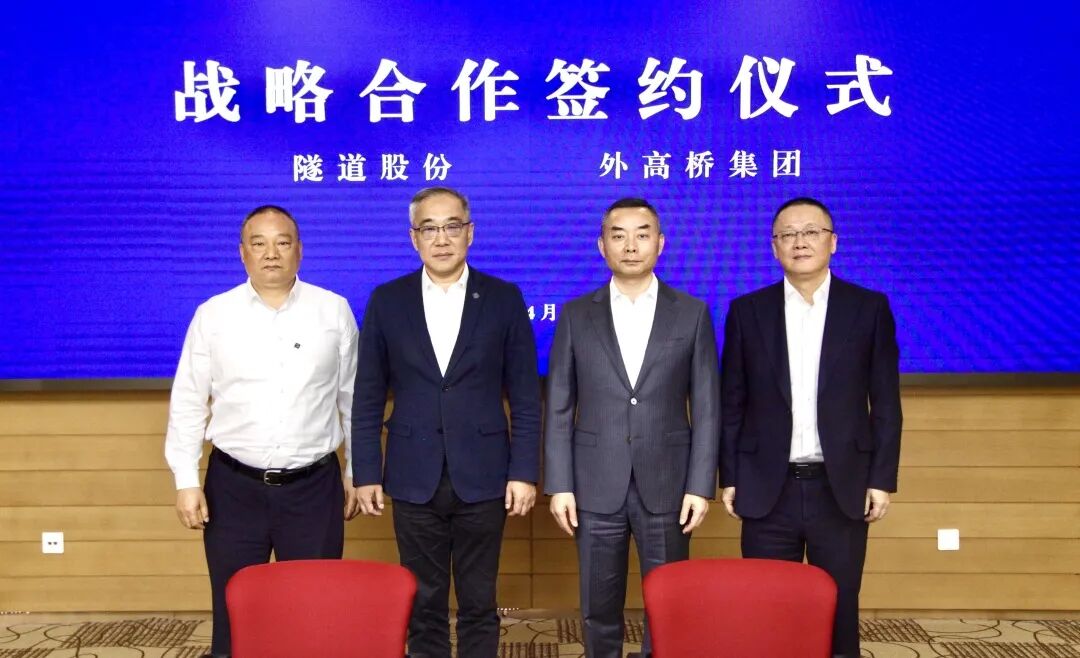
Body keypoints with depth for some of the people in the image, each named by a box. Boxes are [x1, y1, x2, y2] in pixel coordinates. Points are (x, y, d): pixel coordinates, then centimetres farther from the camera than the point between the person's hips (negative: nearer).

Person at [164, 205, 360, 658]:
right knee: (234, 610, 10)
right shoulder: (212, 315, 0)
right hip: (233, 486, 1)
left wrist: (356, 472, 7)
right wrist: (186, 482, -1)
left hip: (314, 487, 0)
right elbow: (187, 403, 4)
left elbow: (354, 398, 6)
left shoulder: (334, 311, 0)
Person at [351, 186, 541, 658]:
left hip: (482, 479, -1)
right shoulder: (387, 301, 3)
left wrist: (524, 472, -4)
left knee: (479, 603, 10)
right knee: (423, 604, 11)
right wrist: (365, 473, 1)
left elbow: (525, 396, 1)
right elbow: (368, 397, 5)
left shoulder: (504, 299, 0)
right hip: (414, 481, 1)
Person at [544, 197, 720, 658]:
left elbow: (706, 410, 2)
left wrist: (701, 486, -4)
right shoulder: (576, 316, 4)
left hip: (666, 485, 0)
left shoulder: (692, 314, 3)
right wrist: (558, 485, -3)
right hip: (596, 487, 1)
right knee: (599, 610, 9)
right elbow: (558, 410, 3)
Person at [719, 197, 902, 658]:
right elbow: (732, 403, 5)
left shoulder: (869, 308, 1)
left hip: (842, 488, 0)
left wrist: (883, 479, -3)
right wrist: (729, 478, 2)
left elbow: (885, 403, 2)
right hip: (768, 489, 1)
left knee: (839, 609, 10)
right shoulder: (747, 311, 3)